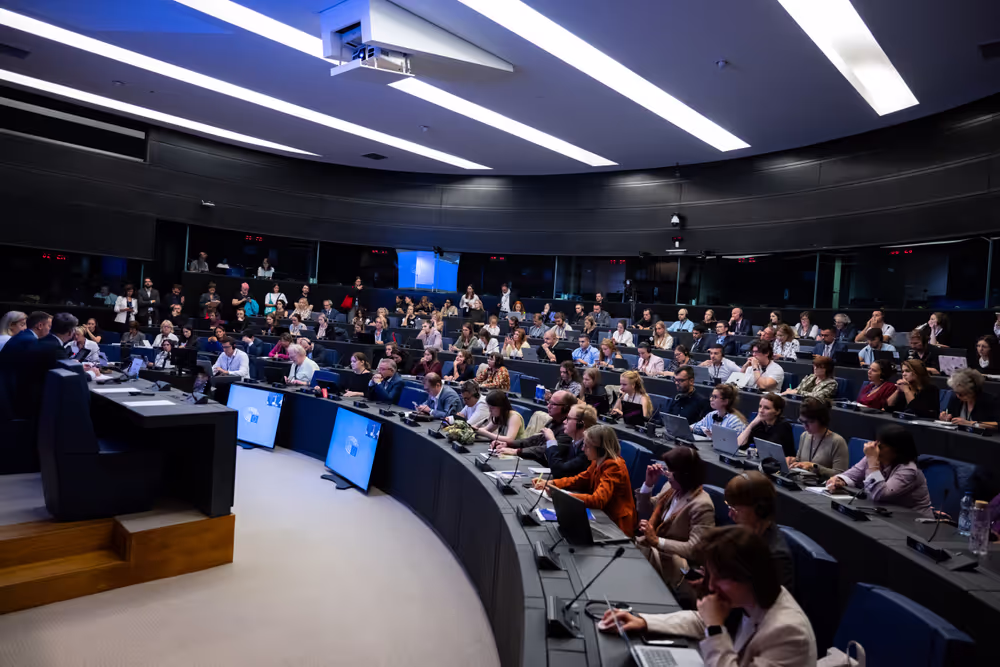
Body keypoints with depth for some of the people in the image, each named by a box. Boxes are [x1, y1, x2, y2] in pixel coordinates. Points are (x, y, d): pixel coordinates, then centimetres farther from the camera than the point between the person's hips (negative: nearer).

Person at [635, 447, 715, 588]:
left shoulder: (702, 505, -20)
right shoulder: (671, 488, 2)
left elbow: (695, 549, -22)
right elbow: (645, 511, 14)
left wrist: (657, 541, -28)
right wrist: (649, 484, -3)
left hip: (674, 561, -7)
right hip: (654, 547, 7)